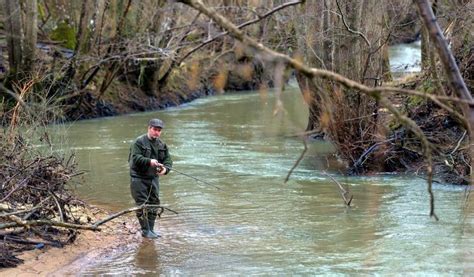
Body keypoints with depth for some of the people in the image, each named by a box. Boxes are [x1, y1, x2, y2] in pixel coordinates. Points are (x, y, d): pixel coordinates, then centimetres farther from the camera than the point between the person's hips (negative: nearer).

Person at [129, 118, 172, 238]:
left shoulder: (162, 144, 9)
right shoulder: (139, 142, -10)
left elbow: (168, 160, 5)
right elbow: (135, 158, -21)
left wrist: (165, 169, -17)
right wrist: (149, 162, -34)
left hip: (153, 178, 6)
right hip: (139, 178, -6)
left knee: (154, 203, 9)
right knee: (142, 204, -6)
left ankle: (151, 229, 19)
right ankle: (145, 231, 1)